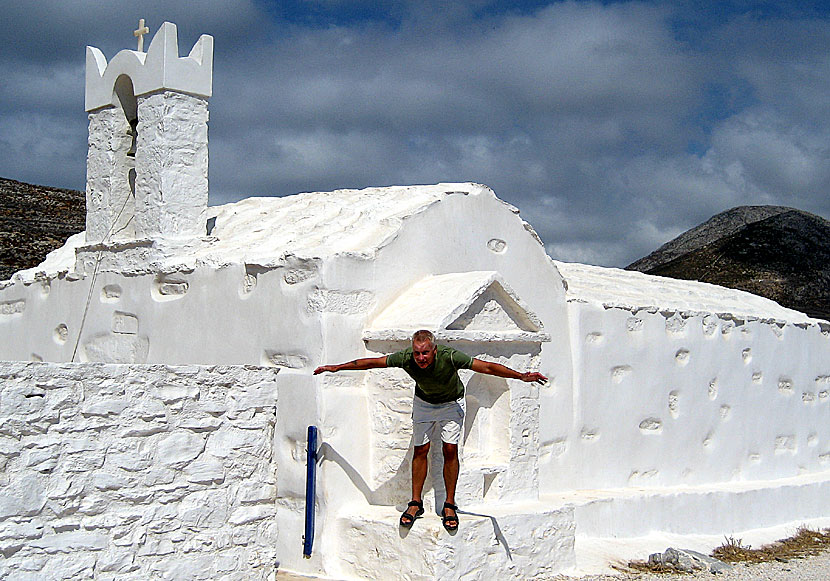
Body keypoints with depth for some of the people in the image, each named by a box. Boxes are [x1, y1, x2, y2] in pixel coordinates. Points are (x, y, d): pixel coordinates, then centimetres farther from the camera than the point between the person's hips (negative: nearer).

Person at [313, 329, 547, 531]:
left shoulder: (449, 357, -37)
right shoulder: (406, 359, -30)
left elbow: (487, 367, -34)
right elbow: (371, 362, -19)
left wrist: (521, 376, -39)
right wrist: (337, 368, -15)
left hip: (451, 404, -2)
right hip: (423, 403, 2)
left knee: (450, 450, -8)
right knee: (420, 450, 2)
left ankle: (449, 505, 1)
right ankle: (416, 503, 11)